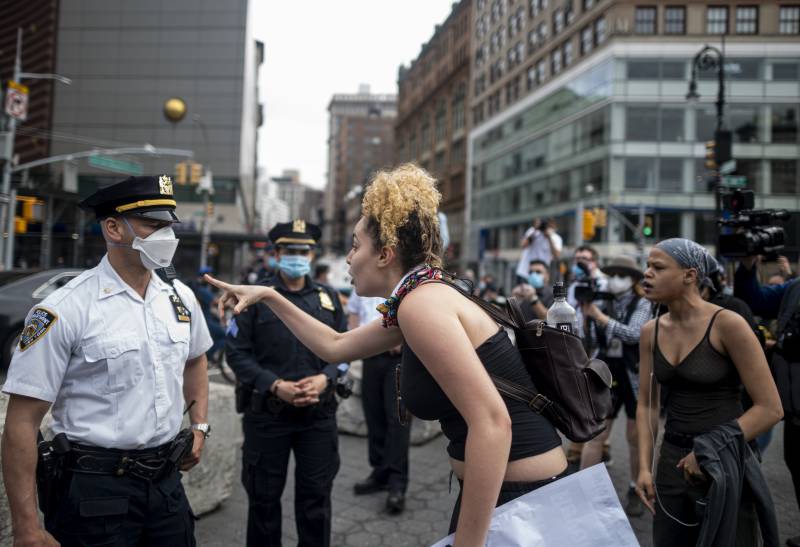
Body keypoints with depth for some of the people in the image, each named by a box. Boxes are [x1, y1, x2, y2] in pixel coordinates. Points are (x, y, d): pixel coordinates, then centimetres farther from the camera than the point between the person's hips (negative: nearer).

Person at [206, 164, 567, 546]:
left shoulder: (421, 303, -21)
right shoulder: (416, 299, 9)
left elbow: (492, 422, -27)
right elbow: (335, 347, 21)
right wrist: (269, 297, 19)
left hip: (523, 493, -9)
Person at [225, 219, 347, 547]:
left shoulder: (329, 298, 8)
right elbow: (236, 351, -6)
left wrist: (325, 378, -10)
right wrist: (275, 386, -16)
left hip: (319, 412, 2)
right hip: (267, 412, -2)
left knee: (316, 496, 11)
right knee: (264, 497, 12)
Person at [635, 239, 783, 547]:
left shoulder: (727, 325, -15)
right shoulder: (651, 331, 1)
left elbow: (770, 408, -14)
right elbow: (647, 405, 7)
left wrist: (709, 451, -16)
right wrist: (644, 466, -1)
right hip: (671, 461, 5)